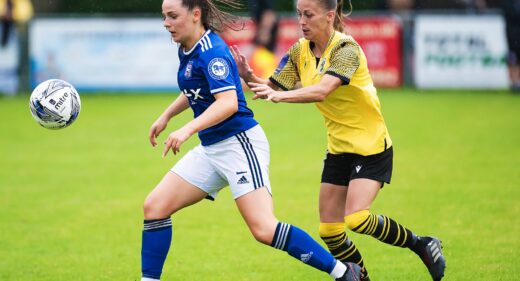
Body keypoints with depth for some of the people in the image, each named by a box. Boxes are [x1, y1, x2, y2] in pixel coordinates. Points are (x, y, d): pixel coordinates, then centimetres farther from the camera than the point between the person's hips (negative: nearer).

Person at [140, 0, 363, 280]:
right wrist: (166, 116, 29)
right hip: (210, 149, 10)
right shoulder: (187, 49, 10)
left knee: (263, 229, -19)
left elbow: (228, 103, -31)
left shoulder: (211, 52, -18)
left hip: (239, 143, -10)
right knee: (154, 206, 1)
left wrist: (187, 129, -41)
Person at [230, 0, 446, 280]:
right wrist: (248, 76, -20)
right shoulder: (300, 52, 0)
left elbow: (322, 91, -37)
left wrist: (281, 96, -51)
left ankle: (421, 245, 0)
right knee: (329, 231, 2)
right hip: (338, 148, 7)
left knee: (356, 219, -21)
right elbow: (273, 88, 0)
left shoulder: (346, 49, -21)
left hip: (370, 144, -7)